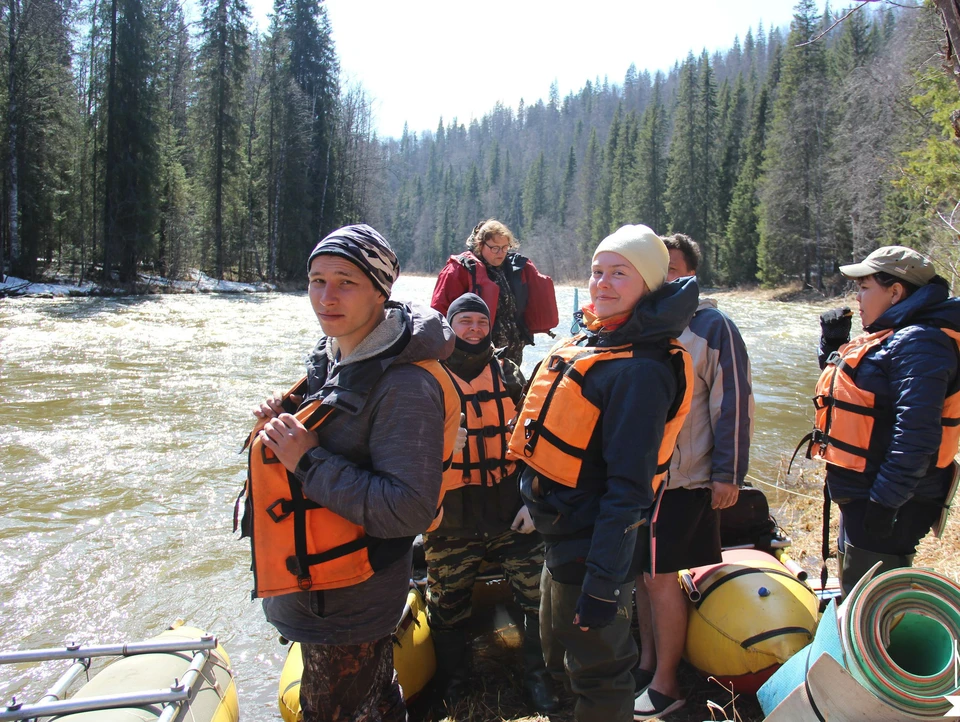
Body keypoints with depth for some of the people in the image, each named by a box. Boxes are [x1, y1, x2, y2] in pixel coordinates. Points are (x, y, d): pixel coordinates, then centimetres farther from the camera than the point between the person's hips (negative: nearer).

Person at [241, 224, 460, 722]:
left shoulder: (404, 384, -26)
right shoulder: (331, 359, 3)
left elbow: (410, 509, -30)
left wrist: (309, 462, -28)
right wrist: (286, 425, -4)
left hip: (348, 606, -9)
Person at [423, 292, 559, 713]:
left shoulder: (509, 375, 7)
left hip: (512, 515, 1)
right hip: (450, 520, -1)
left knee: (538, 598, 3)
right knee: (448, 607, 10)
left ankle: (536, 677, 24)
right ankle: (453, 684, 31)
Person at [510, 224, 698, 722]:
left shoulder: (642, 370, -23)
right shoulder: (586, 342, 6)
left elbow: (628, 487, -25)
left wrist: (603, 583, -24)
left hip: (593, 546, -9)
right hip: (560, 534, 9)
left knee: (596, 679, 11)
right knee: (559, 659, 28)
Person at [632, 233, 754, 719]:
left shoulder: (712, 327, -8)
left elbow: (734, 402, -10)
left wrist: (728, 473, -13)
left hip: (682, 479, -6)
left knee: (659, 576, -1)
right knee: (641, 571, 14)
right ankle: (646, 661, 32)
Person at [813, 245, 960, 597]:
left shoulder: (919, 343, -21)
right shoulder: (891, 337, 13)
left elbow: (916, 435, -28)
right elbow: (850, 391, 24)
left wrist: (885, 502, -28)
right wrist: (834, 344, 9)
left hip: (891, 505, -11)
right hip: (861, 494, 11)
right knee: (856, 595, 25)